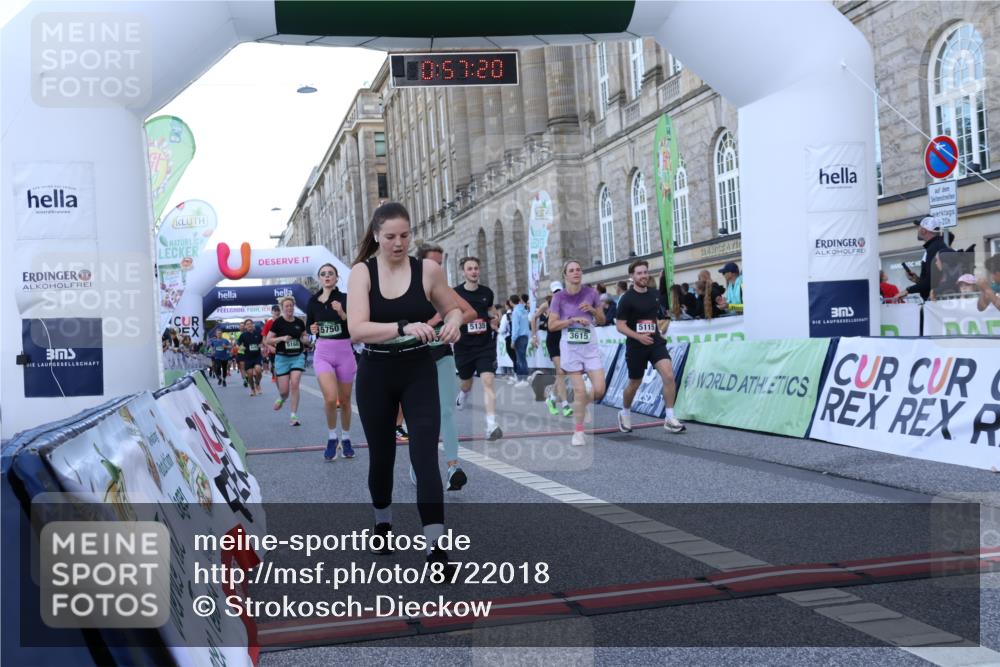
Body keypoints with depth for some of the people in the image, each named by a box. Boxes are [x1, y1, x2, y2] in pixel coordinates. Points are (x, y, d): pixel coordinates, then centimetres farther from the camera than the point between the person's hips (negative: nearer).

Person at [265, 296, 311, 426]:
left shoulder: (299, 322, 3)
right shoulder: (278, 322, -5)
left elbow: (306, 336, 18)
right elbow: (268, 340, -3)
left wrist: (305, 339, -5)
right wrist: (281, 338, -18)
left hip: (298, 357, 1)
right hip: (282, 357, -1)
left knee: (294, 384, -14)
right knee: (284, 390, -1)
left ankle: (293, 416, -6)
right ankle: (282, 398, 39)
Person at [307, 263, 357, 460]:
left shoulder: (345, 299, -6)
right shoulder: (313, 301, 3)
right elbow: (309, 324, 18)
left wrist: (342, 313, -25)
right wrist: (312, 329, -4)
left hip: (344, 352, -1)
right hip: (323, 353, 1)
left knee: (344, 400, 9)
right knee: (330, 398, -18)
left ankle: (345, 439, 29)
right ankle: (332, 437, 4)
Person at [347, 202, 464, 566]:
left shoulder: (428, 270, -5)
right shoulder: (361, 272, -7)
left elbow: (453, 308, 11)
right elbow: (357, 329, -20)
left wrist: (454, 322, -13)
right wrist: (404, 328, -34)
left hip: (419, 374, -1)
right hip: (376, 375, 1)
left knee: (425, 457, -11)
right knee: (381, 456, 16)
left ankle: (435, 547, -11)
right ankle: (383, 523, 42)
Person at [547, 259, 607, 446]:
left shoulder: (591, 293, 1)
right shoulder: (559, 297, -4)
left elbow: (602, 320, 9)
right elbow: (552, 325, -5)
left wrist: (592, 310, -10)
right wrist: (573, 320, -16)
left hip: (591, 346, 2)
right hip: (570, 347, -2)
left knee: (599, 390, -6)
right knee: (579, 391, -4)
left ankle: (581, 404, 27)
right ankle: (578, 432, 10)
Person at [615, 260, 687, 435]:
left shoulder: (655, 295, 7)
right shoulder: (627, 299, -9)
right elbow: (620, 326, -11)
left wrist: (661, 329, 8)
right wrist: (638, 336, -22)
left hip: (656, 342, 3)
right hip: (636, 346, -3)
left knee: (669, 375, -17)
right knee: (634, 383, 10)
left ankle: (670, 419, -12)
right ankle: (625, 414, 38)